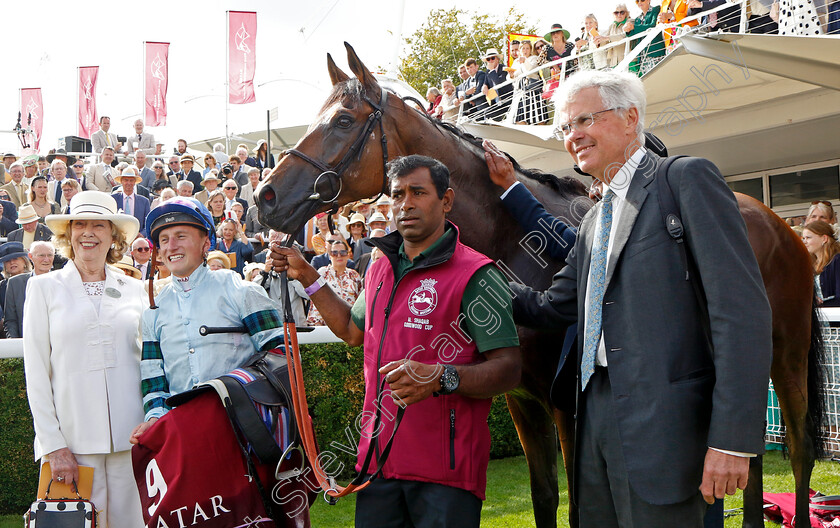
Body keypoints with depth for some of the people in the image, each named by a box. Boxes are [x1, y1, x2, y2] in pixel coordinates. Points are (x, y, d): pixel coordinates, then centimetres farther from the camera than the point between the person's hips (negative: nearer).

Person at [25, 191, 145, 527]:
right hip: (73, 437, -1)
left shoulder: (134, 289, 11)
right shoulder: (44, 288, 6)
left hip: (129, 436, 2)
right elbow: (36, 372, 2)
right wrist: (53, 445, -6)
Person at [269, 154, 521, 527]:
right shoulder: (380, 269, 14)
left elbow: (509, 369, -14)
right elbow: (353, 329, 31)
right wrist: (306, 276, 25)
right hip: (379, 456, 6)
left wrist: (441, 378, -30)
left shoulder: (475, 274, -9)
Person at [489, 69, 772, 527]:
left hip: (661, 418, -8)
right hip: (597, 416, 8)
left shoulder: (687, 179, -5)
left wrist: (732, 439, -20)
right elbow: (552, 308, 24)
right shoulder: (594, 221, 21)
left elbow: (741, 311, -14)